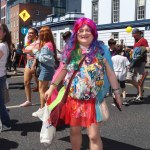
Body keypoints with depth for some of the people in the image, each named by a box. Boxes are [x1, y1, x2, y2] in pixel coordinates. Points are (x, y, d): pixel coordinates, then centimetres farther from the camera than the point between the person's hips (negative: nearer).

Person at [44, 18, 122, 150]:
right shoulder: (70, 50, 3)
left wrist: (116, 91, 1)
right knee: (74, 130, 15)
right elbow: (63, 69, 12)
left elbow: (109, 71, 1)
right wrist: (52, 87, 11)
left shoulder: (100, 49, -3)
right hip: (73, 98, 3)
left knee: (94, 135, -3)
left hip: (93, 99, -3)